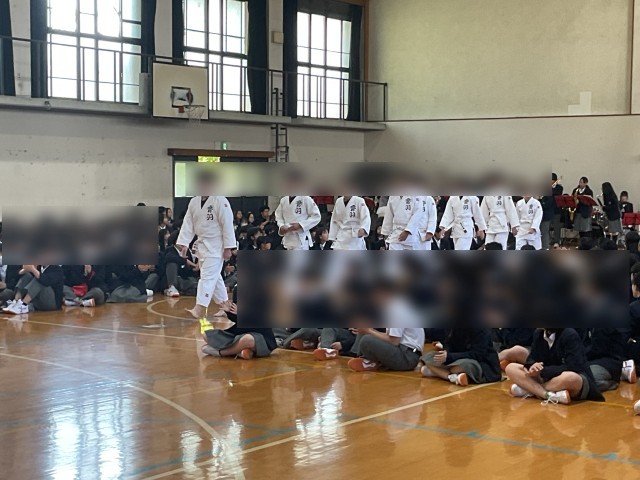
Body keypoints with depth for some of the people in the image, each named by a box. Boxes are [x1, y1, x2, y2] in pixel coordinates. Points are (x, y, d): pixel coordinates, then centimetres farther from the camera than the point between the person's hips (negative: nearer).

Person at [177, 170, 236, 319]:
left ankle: (200, 308, -14)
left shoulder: (220, 201, -15)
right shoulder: (194, 202, 5)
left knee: (208, 276, -12)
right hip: (202, 244, 7)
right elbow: (188, 224, 6)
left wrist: (228, 247, -16)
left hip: (216, 245, -7)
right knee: (214, 276, 15)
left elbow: (227, 225, -15)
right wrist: (184, 243, -2)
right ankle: (225, 304, 28)